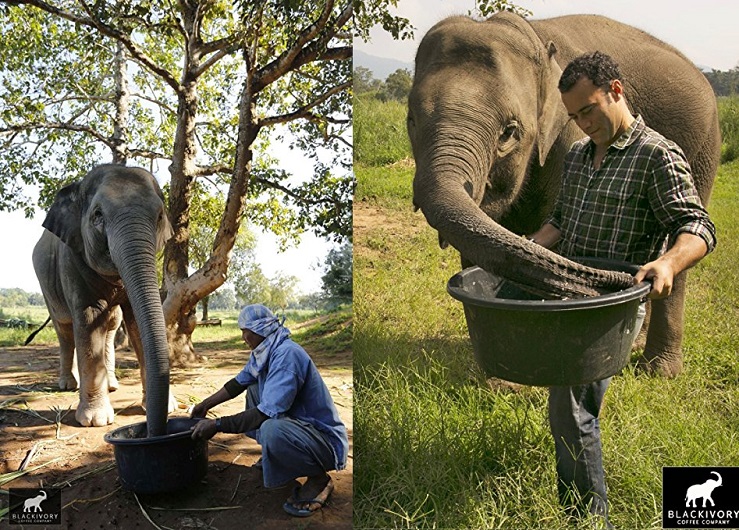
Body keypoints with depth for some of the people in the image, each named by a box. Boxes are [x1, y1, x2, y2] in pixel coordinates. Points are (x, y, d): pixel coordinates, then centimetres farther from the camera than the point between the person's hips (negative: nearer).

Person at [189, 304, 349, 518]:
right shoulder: (263, 351, 2)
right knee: (254, 387, 20)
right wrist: (206, 404, 20)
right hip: (298, 421, 10)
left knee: (271, 429, -39)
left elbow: (267, 413, -32)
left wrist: (217, 425, -27)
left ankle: (319, 478, -11)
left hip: (326, 438, -10)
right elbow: (239, 382, 20)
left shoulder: (286, 354, -26)